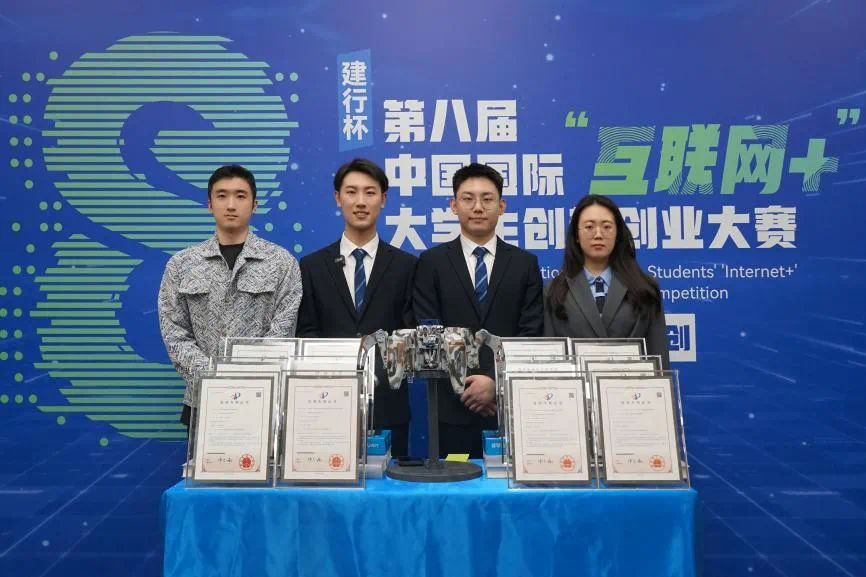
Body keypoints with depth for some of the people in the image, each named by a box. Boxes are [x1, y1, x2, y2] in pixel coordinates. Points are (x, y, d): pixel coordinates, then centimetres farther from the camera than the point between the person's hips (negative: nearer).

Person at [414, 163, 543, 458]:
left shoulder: (525, 263, 6)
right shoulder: (432, 262, 3)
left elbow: (531, 333, 0)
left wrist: (497, 380, -12)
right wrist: (464, 383, -10)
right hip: (451, 407, -1)